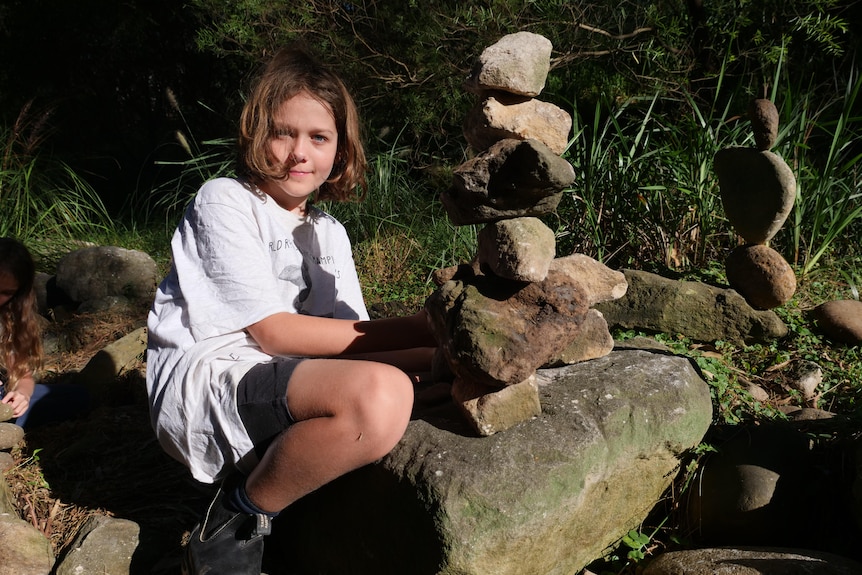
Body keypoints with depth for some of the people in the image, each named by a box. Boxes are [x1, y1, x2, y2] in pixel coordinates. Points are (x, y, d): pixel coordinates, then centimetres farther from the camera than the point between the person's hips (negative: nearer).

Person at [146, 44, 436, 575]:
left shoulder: (329, 233, 18)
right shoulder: (224, 202, -4)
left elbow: (350, 340, 7)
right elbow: (273, 332, -13)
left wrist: (434, 330, -13)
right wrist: (417, 331, -17)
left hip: (284, 386, 8)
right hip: (200, 387, -8)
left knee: (440, 371, -1)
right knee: (380, 395, -33)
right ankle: (236, 523, -10)